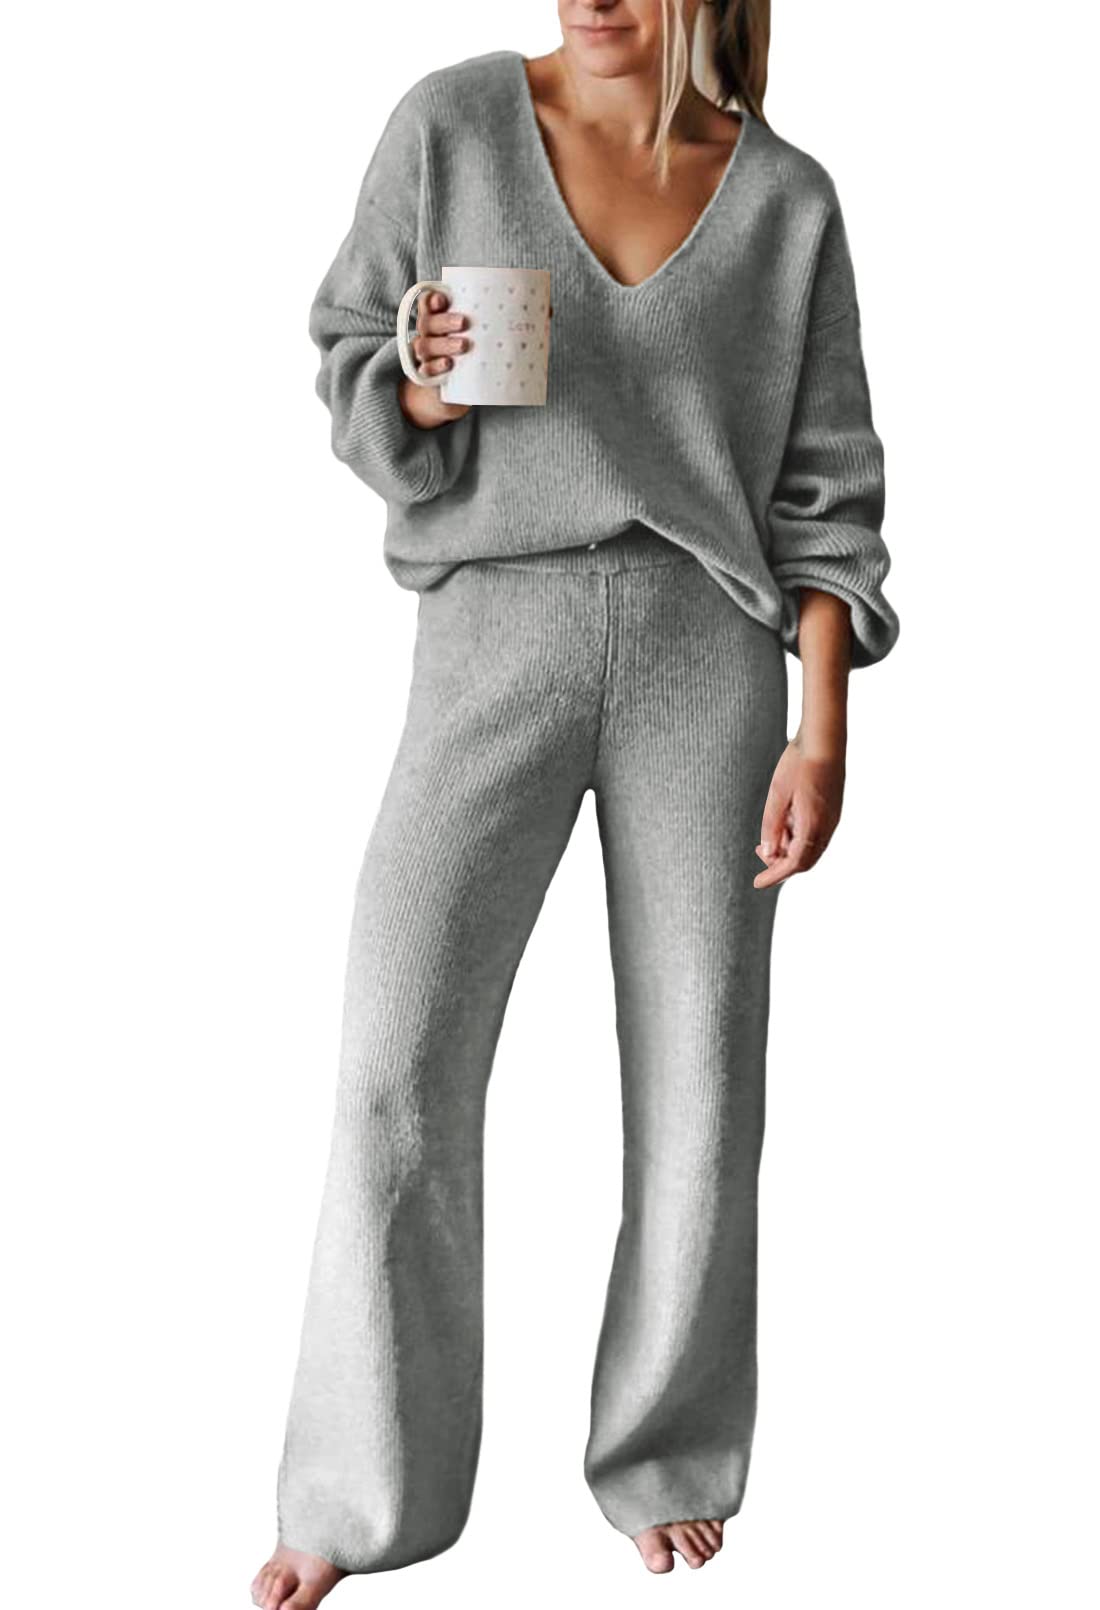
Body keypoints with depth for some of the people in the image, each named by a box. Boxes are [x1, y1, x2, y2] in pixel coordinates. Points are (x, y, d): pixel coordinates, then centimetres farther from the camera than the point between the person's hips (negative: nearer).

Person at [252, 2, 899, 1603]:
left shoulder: (784, 198, 5)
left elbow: (822, 489, 7)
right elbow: (347, 355, 8)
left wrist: (825, 731, 0)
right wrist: (421, 389, -15)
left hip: (706, 642, 1)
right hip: (496, 628, -1)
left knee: (699, 1070, 4)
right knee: (399, 1062, -9)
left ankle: (670, 1460, 23)